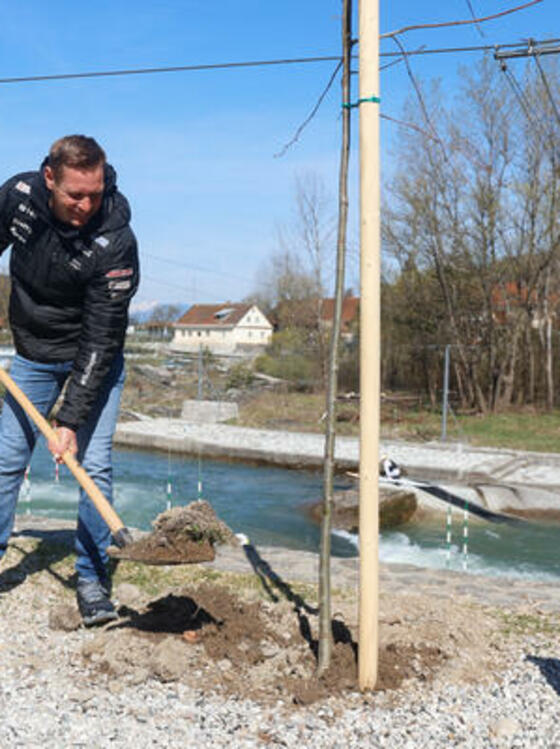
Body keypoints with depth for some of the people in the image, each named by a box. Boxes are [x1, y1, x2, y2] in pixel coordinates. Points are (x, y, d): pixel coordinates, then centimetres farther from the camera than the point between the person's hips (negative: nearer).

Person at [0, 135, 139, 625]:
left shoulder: (115, 242, -29)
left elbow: (101, 340, -27)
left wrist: (71, 420, -28)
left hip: (95, 361, -3)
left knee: (94, 466, -7)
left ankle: (92, 578, 7)